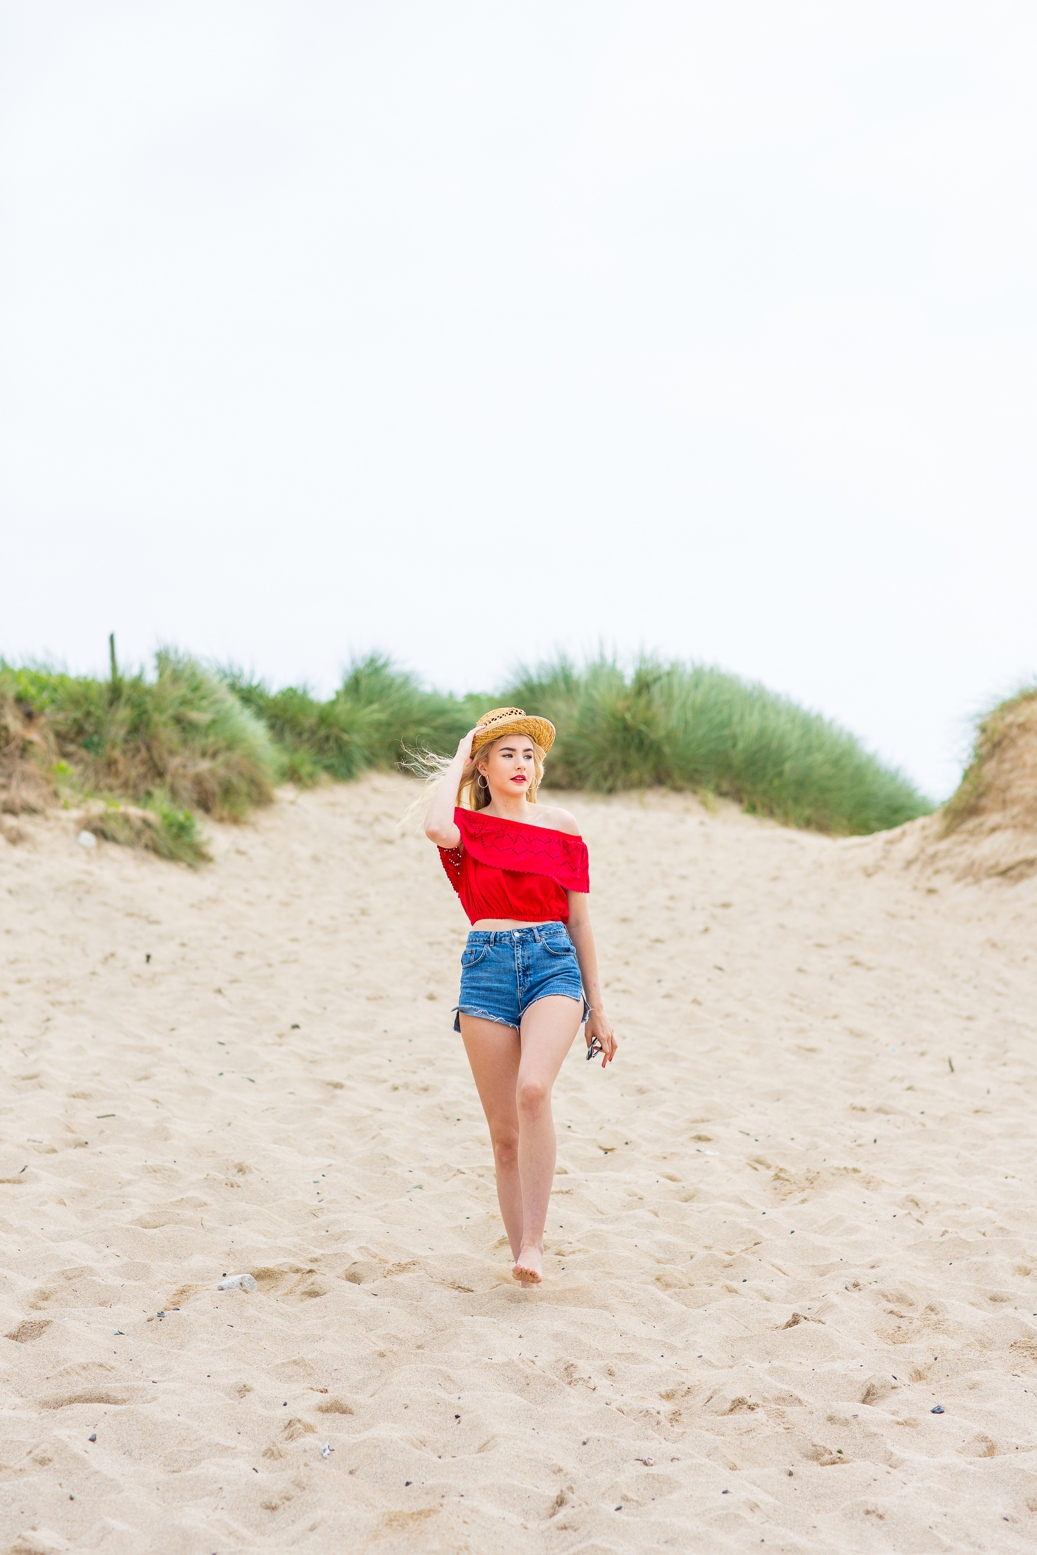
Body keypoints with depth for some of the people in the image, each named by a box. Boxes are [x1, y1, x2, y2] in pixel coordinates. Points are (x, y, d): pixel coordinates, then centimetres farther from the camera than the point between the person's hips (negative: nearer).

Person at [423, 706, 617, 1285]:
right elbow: (435, 828, -21)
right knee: (504, 1131, 1)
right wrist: (457, 761, -4)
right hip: (486, 969, 1)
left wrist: (598, 1008, 11)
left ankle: (533, 1242, -23)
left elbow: (579, 920, 12)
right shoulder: (467, 824, 6)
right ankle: (524, 1258, 12)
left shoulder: (561, 826, 8)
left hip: (553, 964, -1)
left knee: (533, 1088, -28)